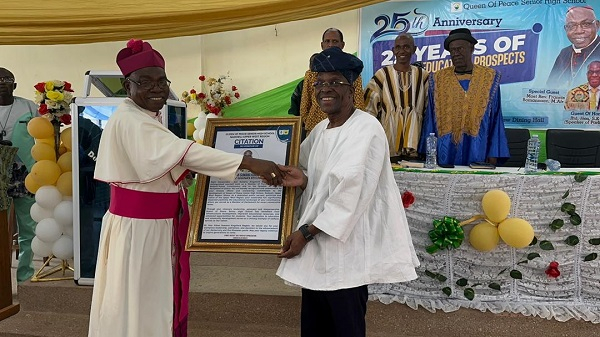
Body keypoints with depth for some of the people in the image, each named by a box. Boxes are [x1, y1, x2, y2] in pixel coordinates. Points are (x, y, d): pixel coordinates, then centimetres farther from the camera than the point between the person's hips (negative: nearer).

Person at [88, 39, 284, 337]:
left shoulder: (147, 119, 12)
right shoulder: (130, 121, -20)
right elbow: (182, 152, -31)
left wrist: (187, 173, -3)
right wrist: (249, 162, -36)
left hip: (156, 225, 10)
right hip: (139, 227, -10)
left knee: (155, 300, 19)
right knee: (138, 305, 4)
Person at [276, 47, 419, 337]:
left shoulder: (366, 129, -13)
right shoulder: (319, 130, 12)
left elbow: (352, 191, -21)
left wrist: (306, 232, -18)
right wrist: (303, 180, -6)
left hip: (346, 248, -8)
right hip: (316, 247, 8)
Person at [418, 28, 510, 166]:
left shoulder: (489, 78, 5)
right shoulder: (438, 80, 6)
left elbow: (495, 118, 5)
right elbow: (430, 119, 6)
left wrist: (494, 154, -2)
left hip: (477, 152, 0)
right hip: (445, 153, 1)